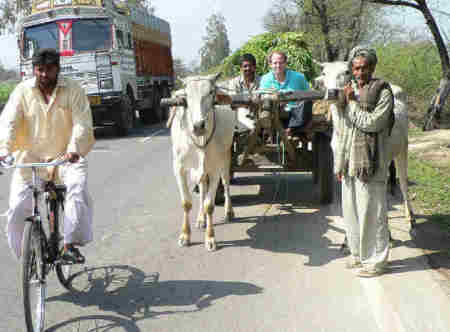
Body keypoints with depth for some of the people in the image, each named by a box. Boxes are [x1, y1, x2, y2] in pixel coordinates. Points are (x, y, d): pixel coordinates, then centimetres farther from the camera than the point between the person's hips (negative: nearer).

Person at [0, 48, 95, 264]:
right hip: (31, 157, 2)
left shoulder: (73, 90, -3)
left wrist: (74, 149, -31)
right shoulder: (23, 91, 2)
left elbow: (82, 124, -13)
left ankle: (70, 244, -21)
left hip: (67, 156, -2)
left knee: (77, 189, -29)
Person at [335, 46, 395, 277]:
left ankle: (375, 260, 10)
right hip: (350, 163, 7)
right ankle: (358, 254, 29)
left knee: (371, 213, -2)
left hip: (370, 164, -7)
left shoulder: (383, 92, -6)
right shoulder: (351, 91, 14)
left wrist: (352, 103, -10)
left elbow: (373, 122, -19)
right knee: (350, 212, 14)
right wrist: (340, 163, 14)